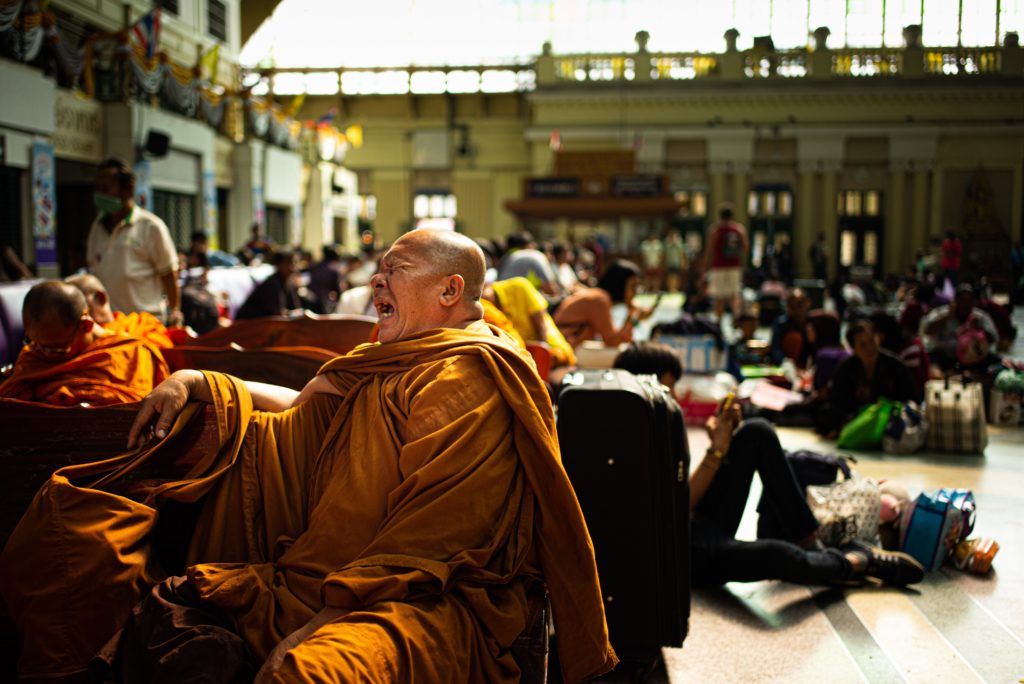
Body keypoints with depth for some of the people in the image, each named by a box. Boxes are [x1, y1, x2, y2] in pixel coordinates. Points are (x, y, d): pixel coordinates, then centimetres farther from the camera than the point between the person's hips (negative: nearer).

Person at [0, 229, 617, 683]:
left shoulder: (468, 378, -11)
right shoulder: (390, 365, 21)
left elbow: (428, 534, -19)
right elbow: (305, 410, 30)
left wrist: (324, 620, -21)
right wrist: (196, 382, 20)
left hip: (427, 598, -10)